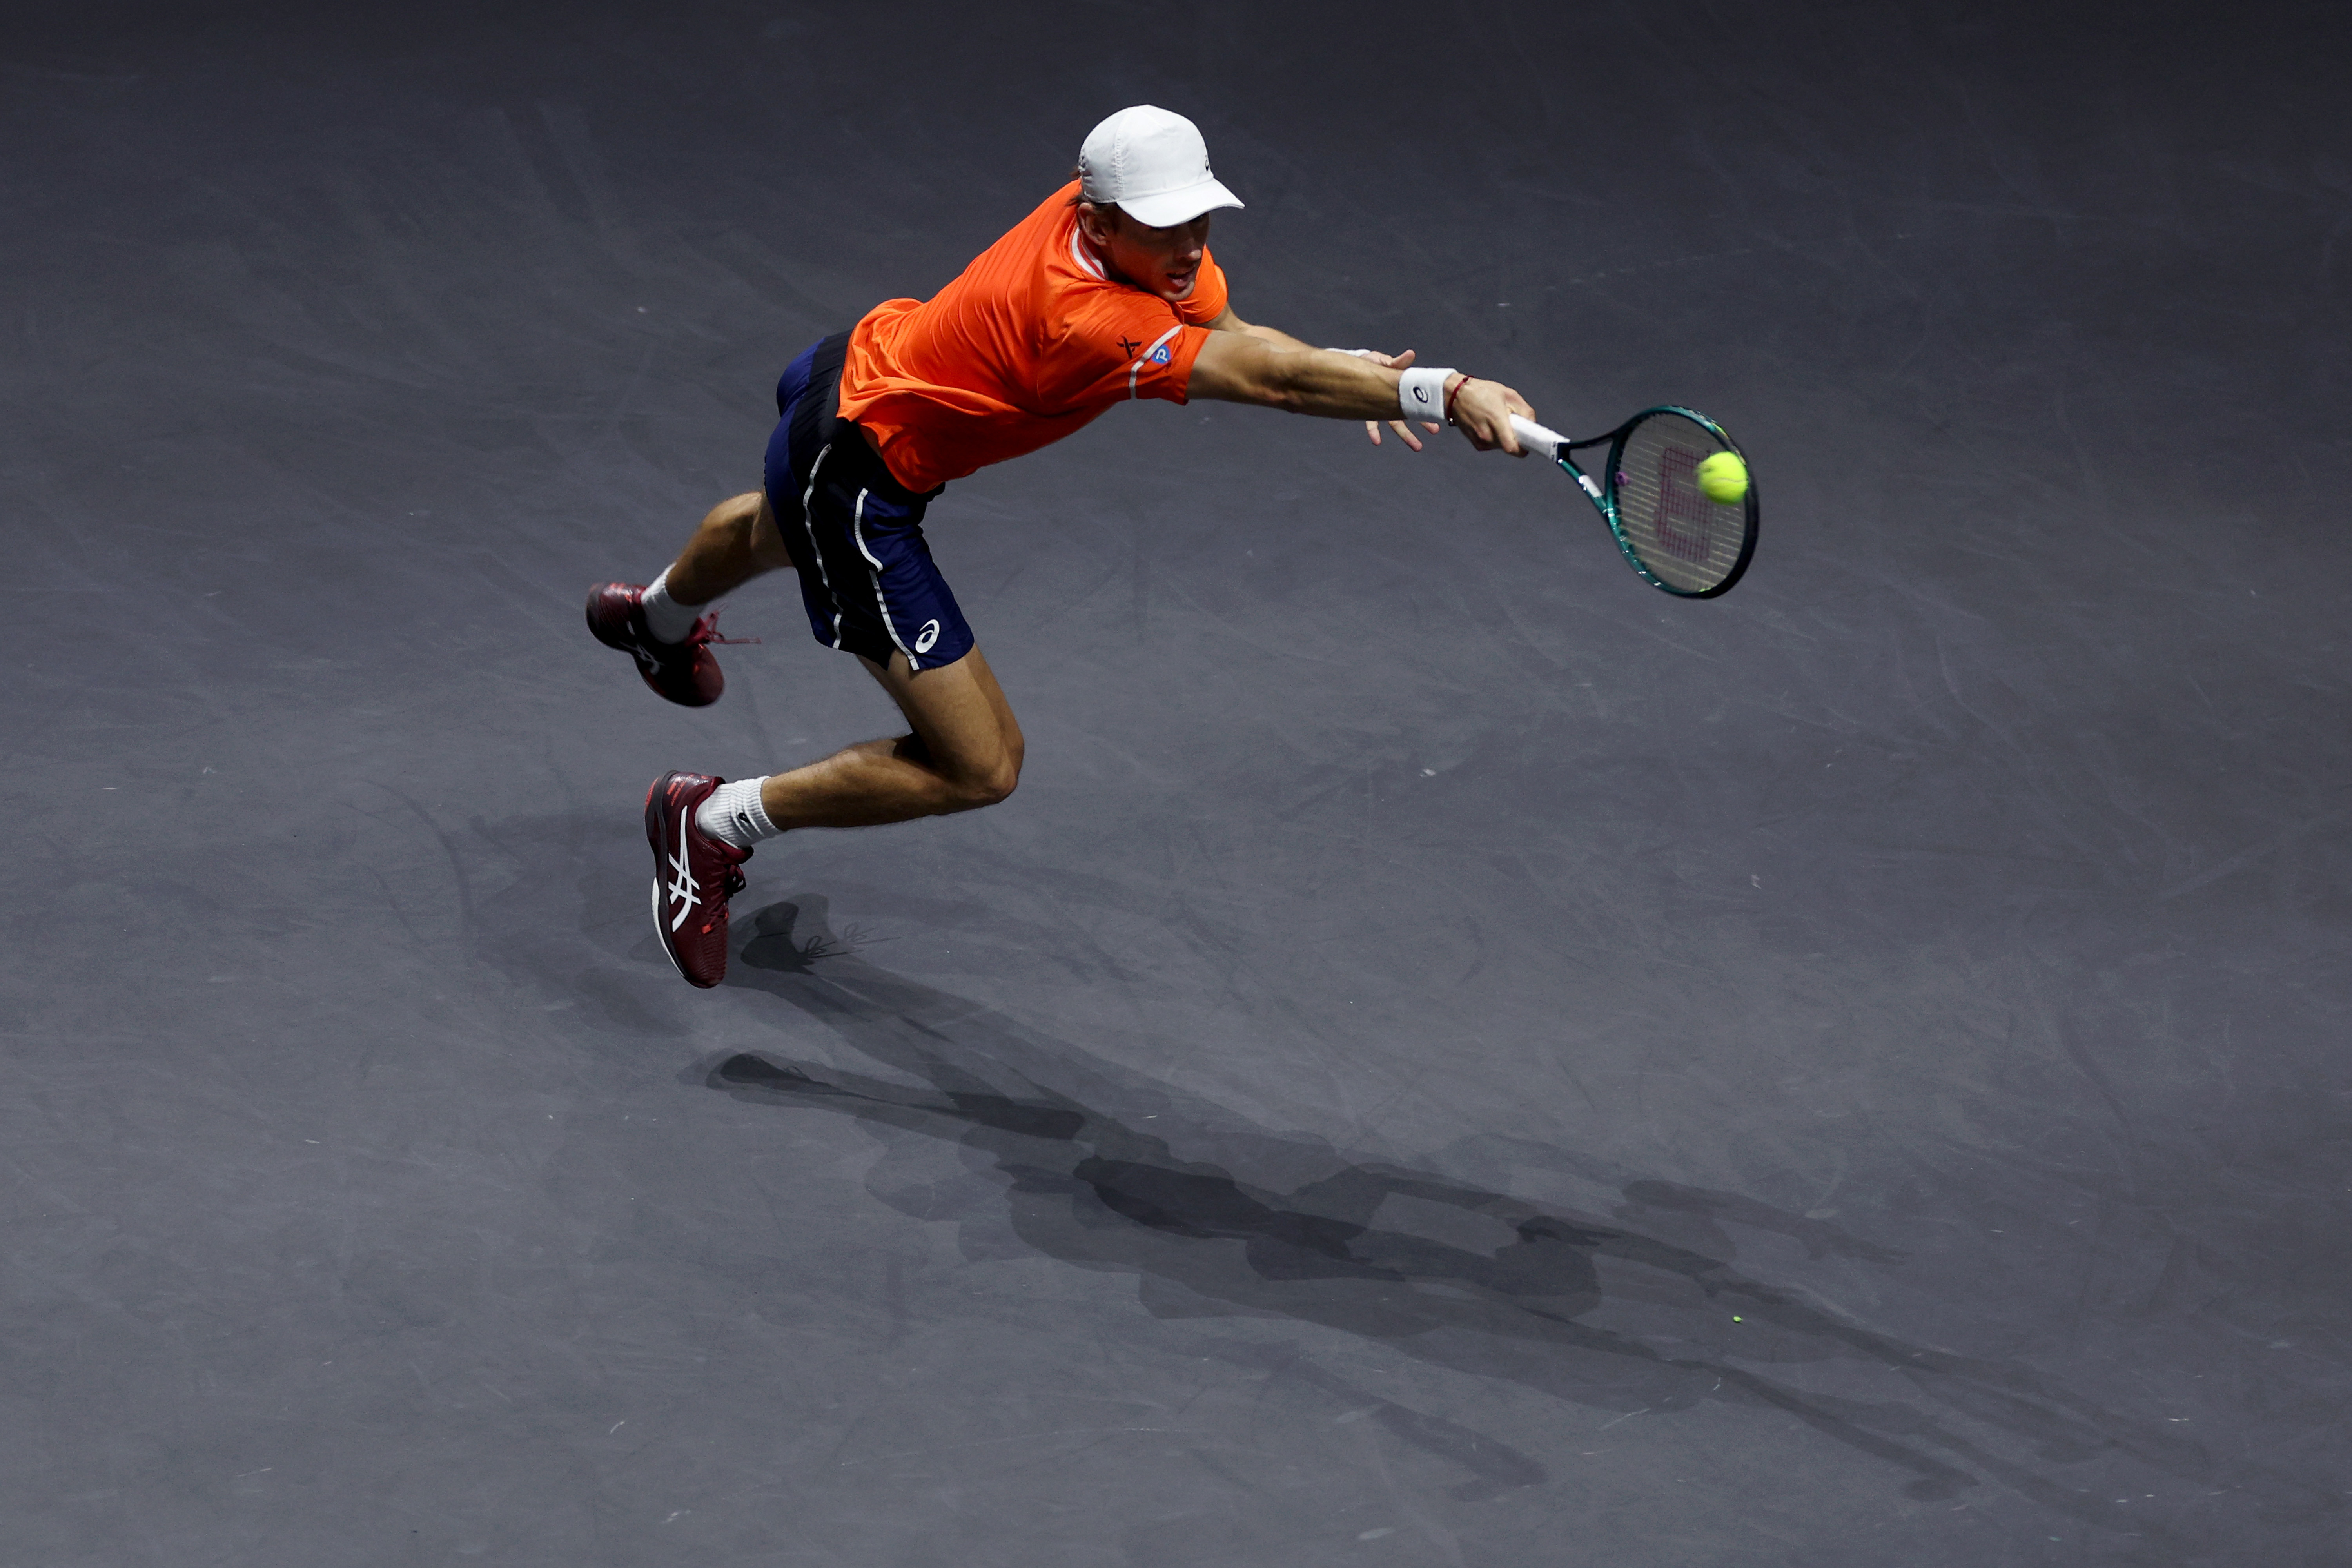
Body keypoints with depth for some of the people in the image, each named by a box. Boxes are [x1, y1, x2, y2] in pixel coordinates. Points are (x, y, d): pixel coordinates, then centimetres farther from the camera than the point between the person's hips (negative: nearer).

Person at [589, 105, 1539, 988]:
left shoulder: (1147, 233, -19)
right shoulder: (1085, 319, -43)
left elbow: (1236, 336, -5)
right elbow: (1266, 379, -50)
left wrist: (1354, 375, -23)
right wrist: (1444, 395, -57)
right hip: (855, 472, -10)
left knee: (777, 532, 44)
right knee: (980, 768, -11)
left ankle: (659, 618, 80)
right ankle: (714, 824, 8)